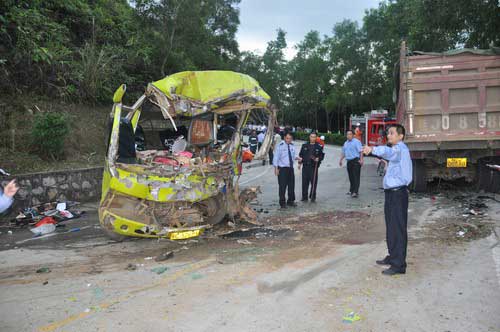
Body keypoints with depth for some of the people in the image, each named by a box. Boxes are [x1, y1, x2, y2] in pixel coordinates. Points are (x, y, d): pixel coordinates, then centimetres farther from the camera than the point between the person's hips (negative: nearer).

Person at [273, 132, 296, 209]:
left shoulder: (292, 146, 9)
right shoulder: (280, 146, -7)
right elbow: (276, 157, -7)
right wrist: (276, 168, -12)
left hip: (290, 168, 6)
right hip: (282, 168, -6)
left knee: (291, 185, 11)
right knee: (282, 186, -4)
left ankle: (290, 201, 24)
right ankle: (282, 202, 5)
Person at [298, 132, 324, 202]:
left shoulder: (319, 146, 3)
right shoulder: (304, 145, 10)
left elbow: (322, 155, 5)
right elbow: (301, 155, 13)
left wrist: (318, 159, -14)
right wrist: (300, 163, 6)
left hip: (314, 167, -2)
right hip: (305, 166, 2)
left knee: (314, 182, 0)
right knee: (305, 182, 4)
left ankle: (312, 197, 12)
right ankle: (304, 197, 14)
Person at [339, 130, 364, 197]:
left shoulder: (356, 142, -6)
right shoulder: (346, 143, 18)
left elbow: (361, 151, -14)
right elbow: (343, 152, 26)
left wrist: (361, 160, -23)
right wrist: (341, 160, 21)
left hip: (356, 161, -7)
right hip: (349, 161, 7)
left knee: (356, 177, -8)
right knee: (351, 177, 11)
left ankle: (355, 192, -10)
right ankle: (351, 190, 20)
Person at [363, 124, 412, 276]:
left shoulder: (401, 148, -15)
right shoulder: (396, 149, 19)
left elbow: (388, 151, -38)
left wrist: (373, 149, -55)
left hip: (398, 193, -11)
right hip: (391, 192, 11)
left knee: (398, 228, -6)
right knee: (391, 226, 18)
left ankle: (399, 265, 0)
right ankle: (392, 256, 31)